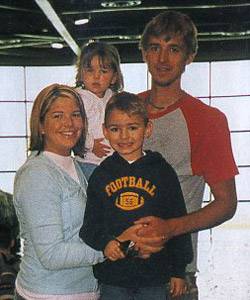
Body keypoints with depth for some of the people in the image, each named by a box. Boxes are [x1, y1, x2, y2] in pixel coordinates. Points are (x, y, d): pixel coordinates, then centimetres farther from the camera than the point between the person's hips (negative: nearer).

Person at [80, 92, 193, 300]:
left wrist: (179, 271, 4)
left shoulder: (162, 171, 0)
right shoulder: (100, 175, 3)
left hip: (154, 277, -1)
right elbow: (90, 224, 3)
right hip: (111, 277, 1)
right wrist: (104, 243, -18)